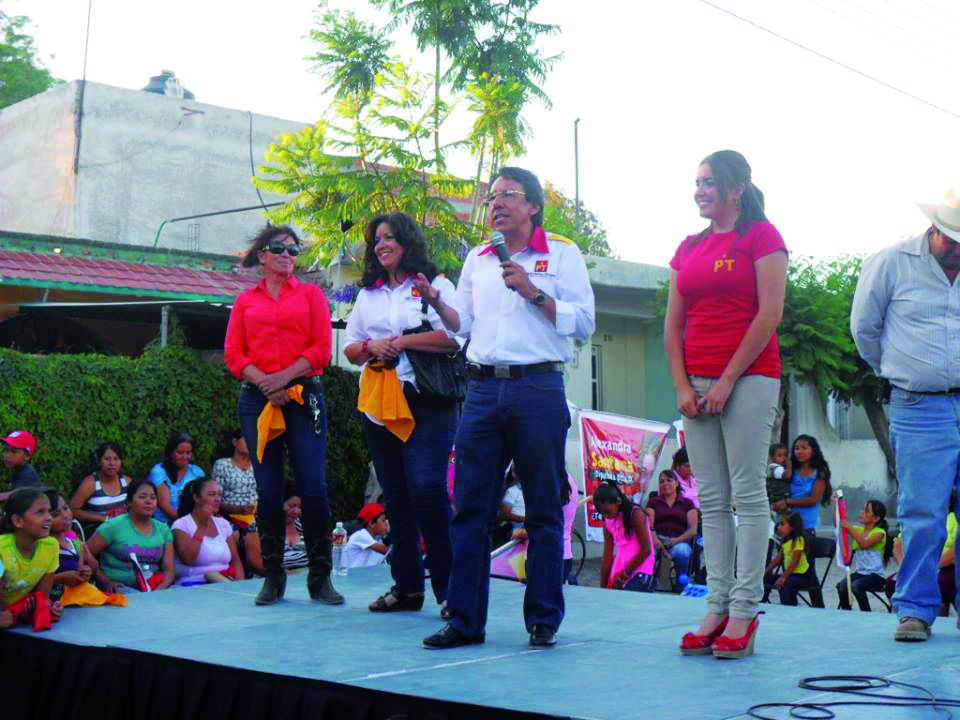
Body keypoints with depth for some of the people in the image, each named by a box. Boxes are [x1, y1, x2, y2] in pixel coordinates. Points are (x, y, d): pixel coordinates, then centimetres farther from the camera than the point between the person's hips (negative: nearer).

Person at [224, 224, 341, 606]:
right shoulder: (245, 300, 15)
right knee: (268, 490, 3)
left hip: (303, 396, -1)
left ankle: (320, 578, 1)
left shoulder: (311, 294, 11)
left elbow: (321, 348, 1)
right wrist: (263, 381, -10)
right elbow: (233, 353, 6)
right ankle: (273, 577, 11)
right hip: (257, 399, 2)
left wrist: (284, 377, -11)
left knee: (313, 486, -8)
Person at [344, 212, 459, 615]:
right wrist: (370, 347, -3)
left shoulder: (435, 285, 4)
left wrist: (403, 342, -11)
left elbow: (456, 337, -9)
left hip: (427, 402, -5)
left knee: (426, 486, -16)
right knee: (395, 494, 6)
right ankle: (407, 586, 12)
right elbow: (349, 348, 19)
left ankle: (447, 584, -9)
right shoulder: (368, 294, 21)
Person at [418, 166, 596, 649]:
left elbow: (584, 324, -5)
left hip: (537, 388, -4)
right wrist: (434, 301, 1)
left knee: (543, 512, 2)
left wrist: (533, 292, -12)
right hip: (483, 389, 4)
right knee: (470, 509, 3)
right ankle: (464, 619, 10)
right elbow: (463, 324, 19)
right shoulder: (477, 259, 19)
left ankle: (543, 619, 11)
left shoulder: (561, 255, 4)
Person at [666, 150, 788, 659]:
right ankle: (718, 607, 11)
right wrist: (682, 386, 2)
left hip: (749, 378, -6)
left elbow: (770, 314, -10)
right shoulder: (690, 248, 16)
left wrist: (727, 380, -12)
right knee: (711, 500, 6)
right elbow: (673, 324, 14)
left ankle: (744, 611, -1)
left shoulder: (761, 236, -1)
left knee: (748, 494, -5)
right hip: (698, 384, 6)